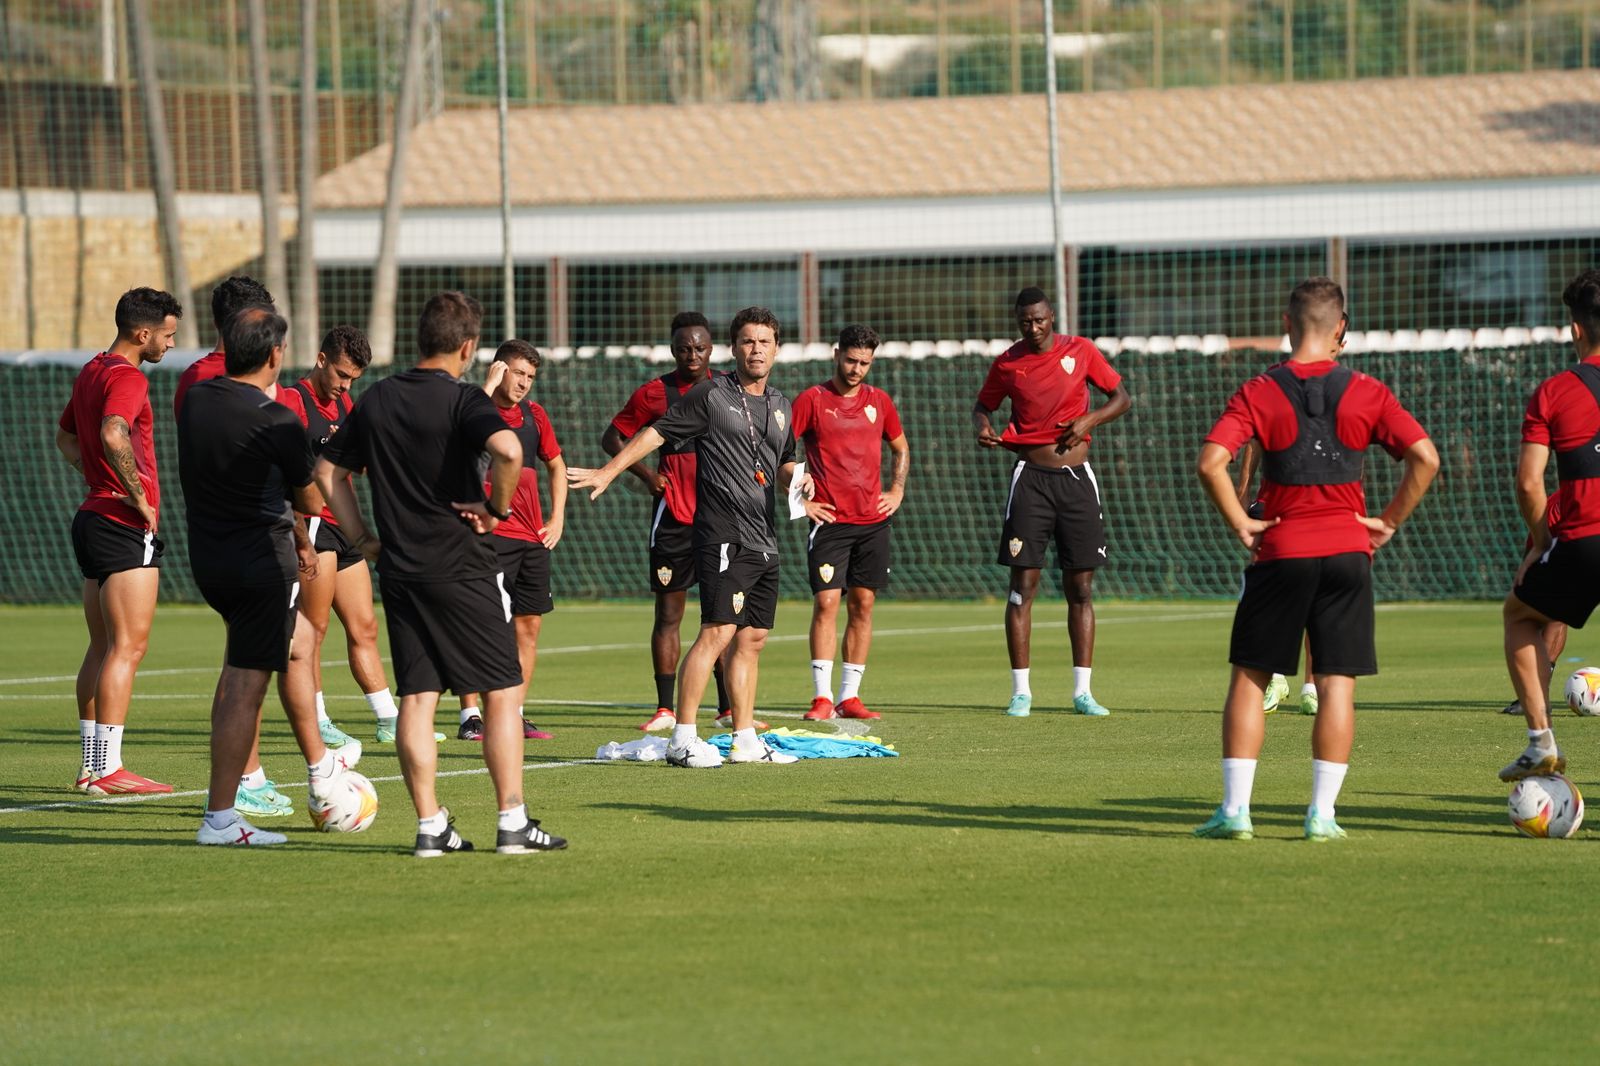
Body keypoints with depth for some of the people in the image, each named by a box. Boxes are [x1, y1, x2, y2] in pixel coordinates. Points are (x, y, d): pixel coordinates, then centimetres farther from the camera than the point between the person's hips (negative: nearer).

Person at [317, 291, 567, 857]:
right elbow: (509, 450, -29)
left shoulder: (376, 399, 8)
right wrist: (497, 507, -13)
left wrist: (362, 539, 15)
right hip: (461, 569, -5)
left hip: (399, 571, 5)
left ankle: (430, 826, 5)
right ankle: (513, 823, 2)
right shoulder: (462, 401, -10)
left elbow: (328, 471, 14)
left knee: (416, 698, 6)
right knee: (502, 692, 3)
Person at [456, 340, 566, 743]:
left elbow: (556, 465, 25)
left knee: (529, 626, 6)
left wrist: (557, 518, 16)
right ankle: (470, 717, -8)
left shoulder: (534, 415, 13)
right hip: (490, 534, -7)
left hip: (533, 537, 7)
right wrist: (490, 384, -22)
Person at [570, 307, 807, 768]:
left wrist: (794, 480, 4)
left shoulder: (781, 406, 17)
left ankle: (745, 739, 15)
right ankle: (682, 739, -15)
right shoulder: (711, 394, -3)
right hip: (724, 535, -7)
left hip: (764, 541, 7)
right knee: (718, 631, -15)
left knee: (752, 639, 9)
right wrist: (607, 472, -7)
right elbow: (657, 432, -2)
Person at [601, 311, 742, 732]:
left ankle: (728, 708, 7)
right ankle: (665, 709, 5)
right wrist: (646, 474, -3)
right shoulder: (654, 393, 2)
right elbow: (612, 438, 9)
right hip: (673, 517, -1)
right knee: (668, 612, 1)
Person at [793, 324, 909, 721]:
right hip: (830, 521, -4)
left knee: (863, 605, 4)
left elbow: (901, 448, 25)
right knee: (826, 603, -11)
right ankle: (822, 697, -10)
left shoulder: (879, 401, 10)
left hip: (873, 521, 4)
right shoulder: (812, 400, -3)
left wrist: (897, 492, 12)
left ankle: (849, 696, 9)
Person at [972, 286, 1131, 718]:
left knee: (1081, 588, 3)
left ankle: (1082, 691, 8)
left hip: (1077, 477, 1)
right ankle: (1021, 692, -1)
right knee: (1022, 585, -6)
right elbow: (983, 405, 16)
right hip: (1031, 476, -1)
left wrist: (1090, 420, -9)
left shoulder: (1081, 351, 2)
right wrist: (982, 426, -6)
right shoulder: (1007, 363, 2)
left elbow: (1121, 398, 9)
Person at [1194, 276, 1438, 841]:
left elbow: (1210, 461, -15)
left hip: (1281, 551, -1)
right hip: (1348, 550, 1)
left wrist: (1239, 523, -4)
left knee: (1249, 679, 9)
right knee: (1337, 686, 4)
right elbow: (1425, 458, -7)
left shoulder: (1258, 393, -3)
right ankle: (1322, 811, 1)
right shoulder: (1366, 393, 0)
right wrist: (1388, 522, 2)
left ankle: (1235, 808, 5)